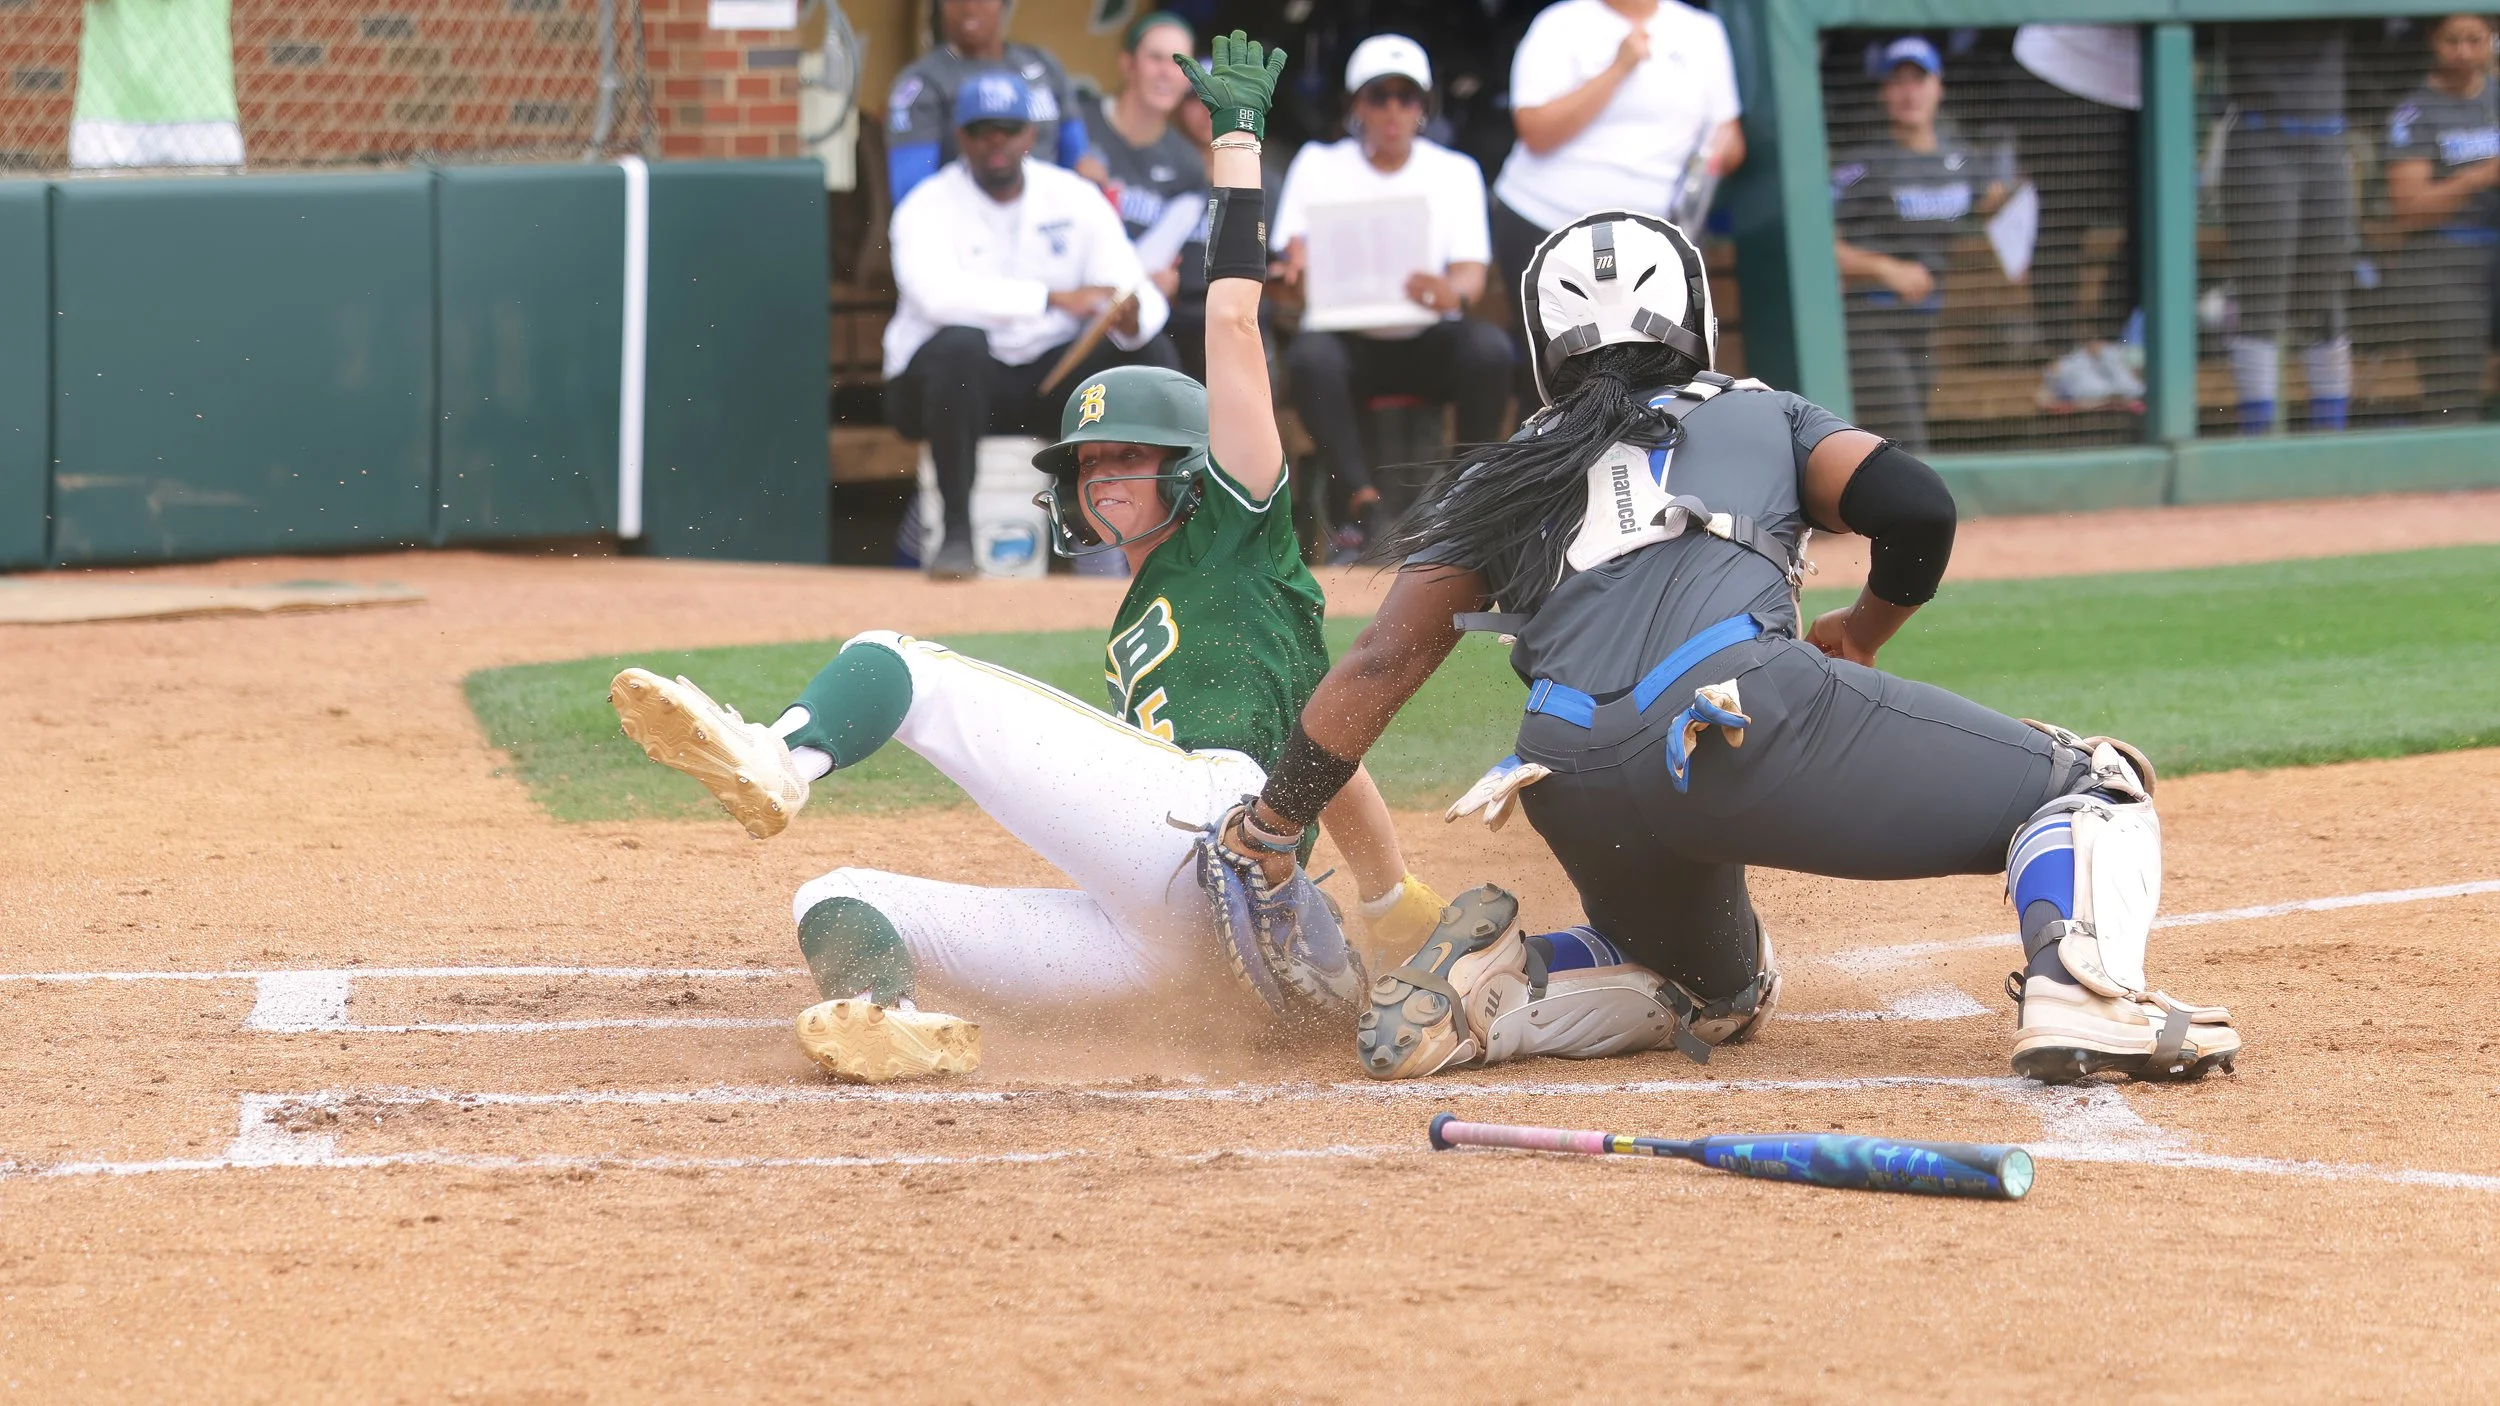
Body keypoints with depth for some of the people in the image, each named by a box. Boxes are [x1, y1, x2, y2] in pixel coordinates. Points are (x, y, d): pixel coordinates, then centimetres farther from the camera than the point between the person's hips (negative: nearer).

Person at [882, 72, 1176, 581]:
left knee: (1148, 348, -18)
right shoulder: (929, 208, -10)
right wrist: (1054, 298, -37)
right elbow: (936, 292, -31)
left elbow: (1132, 289, -10)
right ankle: (956, 534, -30)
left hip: (1051, 376, 3)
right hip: (953, 382, -3)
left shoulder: (1076, 199, 1)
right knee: (960, 343, -36)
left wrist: (1132, 318, -36)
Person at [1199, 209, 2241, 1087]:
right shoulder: (1763, 416, 27)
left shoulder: (1503, 478, 31)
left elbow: (1380, 664, 22)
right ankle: (2078, 987, -25)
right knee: (2090, 788, 6)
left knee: (1718, 992, 32)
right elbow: (1914, 507, 10)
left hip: (1576, 791, 4)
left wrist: (1271, 825, 29)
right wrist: (1865, 627, 30)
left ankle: (1490, 989, 6)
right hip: (1745, 707, -4)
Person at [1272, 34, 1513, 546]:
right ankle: (1366, 502, -36)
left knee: (1490, 348, -32)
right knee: (1311, 356, -35)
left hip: (1429, 338, 1)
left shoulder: (1456, 172, 5)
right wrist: (1299, 268, -30)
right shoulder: (1318, 164, 5)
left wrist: (1453, 294, -33)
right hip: (1346, 336, -1)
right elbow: (1293, 253, -3)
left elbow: (1472, 272, -7)